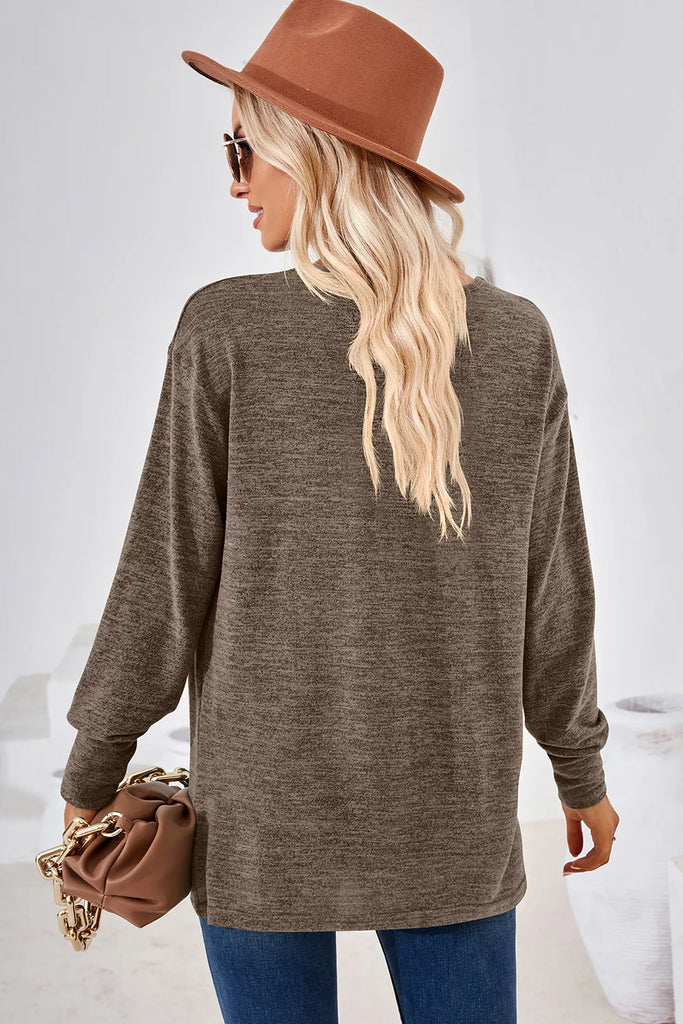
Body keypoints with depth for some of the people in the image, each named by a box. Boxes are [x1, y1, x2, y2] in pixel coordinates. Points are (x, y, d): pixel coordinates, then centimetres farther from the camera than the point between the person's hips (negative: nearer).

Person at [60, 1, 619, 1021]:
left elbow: (163, 582, -11)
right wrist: (582, 767, 12)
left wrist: (91, 772, 3)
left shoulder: (226, 330, -15)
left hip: (268, 802, -1)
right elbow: (547, 592, -2)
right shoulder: (517, 338, -7)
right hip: (448, 807, 2)